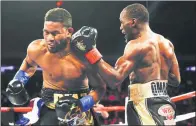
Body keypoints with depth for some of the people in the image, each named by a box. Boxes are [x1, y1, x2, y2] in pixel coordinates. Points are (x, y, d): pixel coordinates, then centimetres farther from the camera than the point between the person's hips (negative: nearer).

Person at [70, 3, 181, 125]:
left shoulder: (137, 45, -13)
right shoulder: (167, 44, 12)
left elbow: (115, 79, -22)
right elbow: (176, 80, 19)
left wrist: (90, 51, -19)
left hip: (146, 107, -9)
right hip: (165, 105, 9)